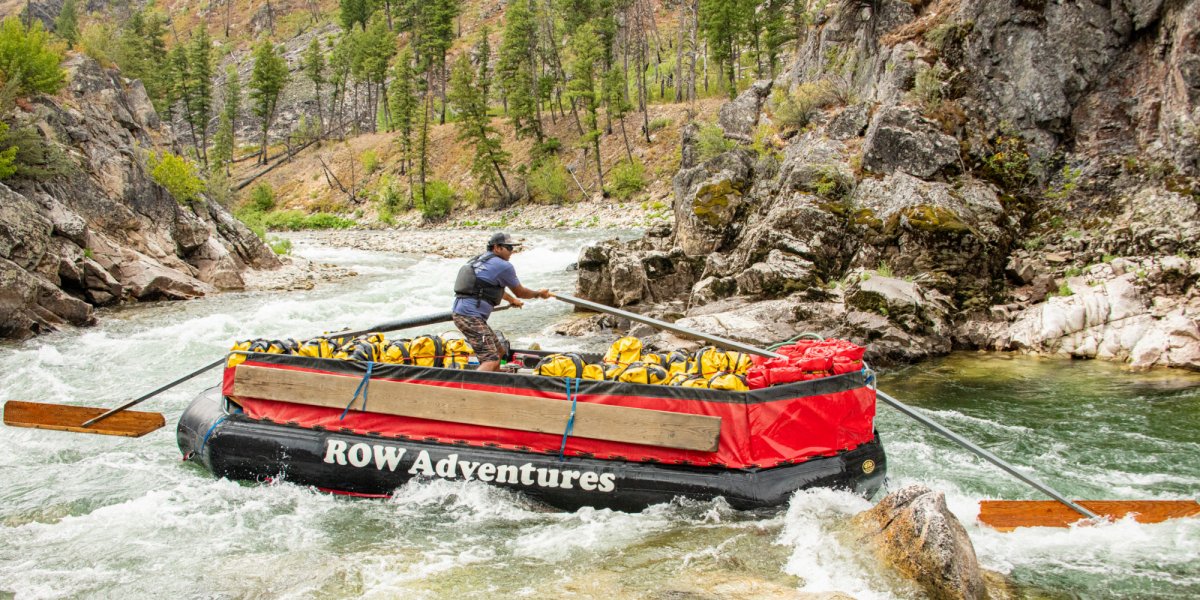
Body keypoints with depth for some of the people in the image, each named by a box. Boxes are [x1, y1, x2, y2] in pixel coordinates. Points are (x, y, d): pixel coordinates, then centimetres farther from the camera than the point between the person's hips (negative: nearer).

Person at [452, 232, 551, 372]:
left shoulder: (480, 259, 20)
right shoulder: (503, 266, -8)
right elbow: (520, 292, 6)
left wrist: (512, 299, 54)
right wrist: (539, 294, 25)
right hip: (471, 317, -10)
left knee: (499, 352, 22)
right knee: (491, 360, -19)